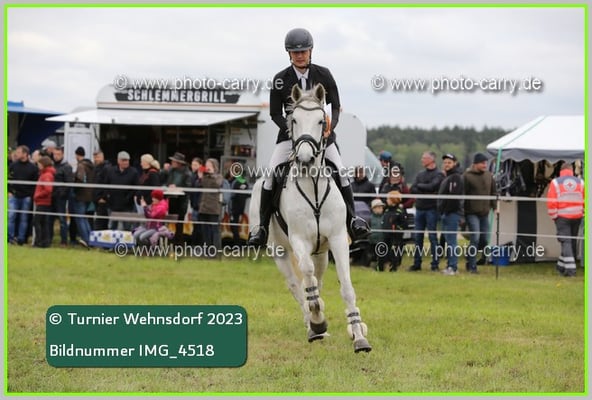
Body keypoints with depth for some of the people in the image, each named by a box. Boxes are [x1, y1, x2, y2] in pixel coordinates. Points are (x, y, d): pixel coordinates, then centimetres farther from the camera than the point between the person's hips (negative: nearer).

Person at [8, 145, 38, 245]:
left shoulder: (33, 168, -1)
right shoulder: (13, 166, 4)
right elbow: (9, 179, 6)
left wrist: (31, 194, -7)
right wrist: (9, 191, -4)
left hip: (27, 197, -1)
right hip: (14, 196, 1)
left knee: (24, 218, 5)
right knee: (11, 216, -7)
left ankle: (21, 238, 10)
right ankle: (11, 237, -1)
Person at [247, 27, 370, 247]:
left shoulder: (323, 75, -2)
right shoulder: (280, 79, -4)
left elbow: (336, 106, 2)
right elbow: (275, 114, -1)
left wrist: (330, 126, -16)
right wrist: (292, 130, -18)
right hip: (289, 132, -1)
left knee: (340, 171, -14)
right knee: (271, 174, -16)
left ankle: (352, 220, 0)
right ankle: (262, 226, -9)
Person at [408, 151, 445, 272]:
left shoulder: (438, 175, -3)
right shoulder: (420, 175, 16)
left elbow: (432, 186, -18)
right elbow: (413, 189, 5)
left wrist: (419, 186, -2)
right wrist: (425, 191, -11)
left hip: (431, 209, -6)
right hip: (419, 208, 6)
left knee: (432, 236, -5)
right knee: (418, 237, 7)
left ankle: (435, 264, -2)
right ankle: (417, 263, 12)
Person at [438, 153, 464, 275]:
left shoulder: (456, 178, -11)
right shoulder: (447, 177, 21)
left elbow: (454, 197, -20)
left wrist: (445, 210, -19)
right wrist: (442, 211, 15)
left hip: (453, 213, -10)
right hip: (446, 213, 10)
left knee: (451, 240, -11)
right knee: (448, 240, 12)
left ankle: (453, 267, -13)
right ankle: (449, 265, 17)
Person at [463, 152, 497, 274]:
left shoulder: (489, 175, 9)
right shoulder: (467, 176, -7)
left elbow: (493, 192, 16)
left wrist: (495, 207, 8)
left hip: (484, 213, 6)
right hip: (472, 213, -6)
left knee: (484, 240, 6)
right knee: (475, 238, -13)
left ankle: (471, 257, 27)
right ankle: (472, 266, -6)